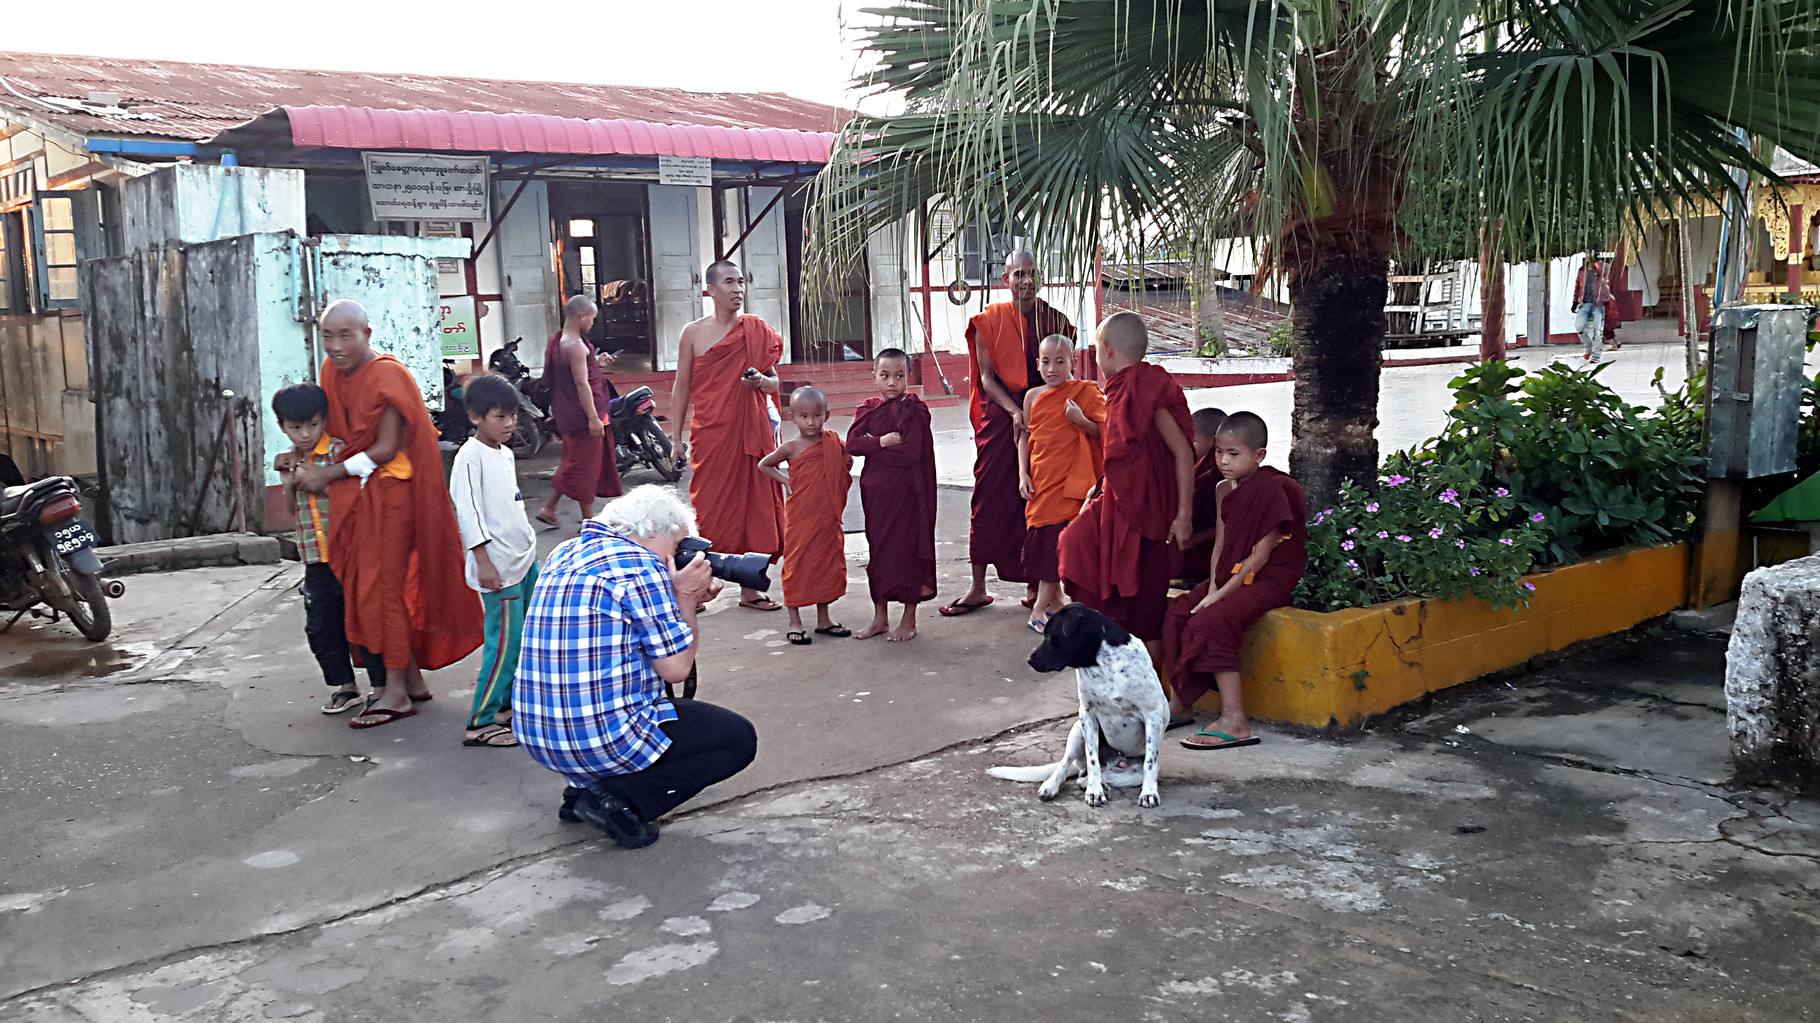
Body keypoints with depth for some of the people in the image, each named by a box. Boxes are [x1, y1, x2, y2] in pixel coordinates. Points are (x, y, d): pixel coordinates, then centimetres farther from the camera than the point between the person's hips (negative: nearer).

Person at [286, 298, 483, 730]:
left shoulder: (386, 376, -16)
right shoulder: (332, 371, 8)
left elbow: (386, 449, -17)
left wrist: (329, 474, -14)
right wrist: (303, 461, 5)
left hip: (388, 495, -8)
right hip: (355, 495, 8)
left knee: (380, 589, -6)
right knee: (362, 589, 9)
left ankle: (395, 693, 3)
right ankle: (413, 681, 19)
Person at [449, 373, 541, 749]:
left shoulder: (506, 454, 14)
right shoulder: (470, 456, -13)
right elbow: (467, 511, -17)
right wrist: (483, 561, -20)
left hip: (524, 559, 9)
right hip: (498, 566, -9)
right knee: (504, 643, -10)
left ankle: (508, 703, 26)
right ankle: (480, 723, -4)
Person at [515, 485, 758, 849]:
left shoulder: (563, 555, 13)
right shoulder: (640, 564, -13)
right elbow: (676, 668, -10)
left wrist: (685, 602, 18)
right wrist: (684, 597, 2)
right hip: (601, 739, -9)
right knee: (740, 738, 5)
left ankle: (583, 786, 17)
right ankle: (618, 798, -5)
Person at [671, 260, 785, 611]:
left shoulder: (757, 331, 7)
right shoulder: (694, 333, 3)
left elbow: (775, 383, 12)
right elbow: (683, 386, 6)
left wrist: (761, 380, -11)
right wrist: (678, 436, 3)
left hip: (752, 431, 2)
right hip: (710, 433, -2)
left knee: (753, 503, 3)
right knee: (709, 507, -1)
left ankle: (749, 588, 12)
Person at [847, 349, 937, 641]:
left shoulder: (914, 410, -8)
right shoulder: (869, 409, 8)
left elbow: (911, 452, -19)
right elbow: (852, 443, -5)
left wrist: (871, 446, -13)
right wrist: (883, 441, -18)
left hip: (905, 492, -5)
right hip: (875, 490, 5)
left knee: (907, 548, 1)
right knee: (878, 549, 12)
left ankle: (909, 619, 13)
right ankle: (880, 616, 24)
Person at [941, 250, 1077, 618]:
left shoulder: (1053, 320, 7)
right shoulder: (989, 321, 2)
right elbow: (987, 377, -4)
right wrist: (1015, 411, -18)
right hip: (999, 418, -1)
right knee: (989, 499, 0)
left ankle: (1035, 586, 13)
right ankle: (978, 588, 8)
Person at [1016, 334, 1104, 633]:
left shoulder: (1085, 392, -2)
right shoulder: (1033, 396, 7)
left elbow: (1103, 432, 0)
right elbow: (1025, 435, 12)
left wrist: (1081, 421, -18)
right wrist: (1023, 474, 4)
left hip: (1070, 479, -3)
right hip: (1040, 479, 3)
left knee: (1057, 535, -5)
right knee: (1043, 535, 4)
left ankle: (1040, 607, 3)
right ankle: (1054, 600, 16)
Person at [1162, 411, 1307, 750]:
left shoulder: (1272, 488, -16)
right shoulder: (1225, 489, 10)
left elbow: (1261, 556, -18)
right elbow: (1221, 543, 10)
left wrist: (1221, 593, -18)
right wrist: (1213, 586, -6)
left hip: (1268, 580, -9)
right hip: (1230, 575, 9)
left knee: (1211, 621, -27)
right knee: (1177, 613, -6)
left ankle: (1234, 721, -28)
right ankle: (1180, 701, 5)